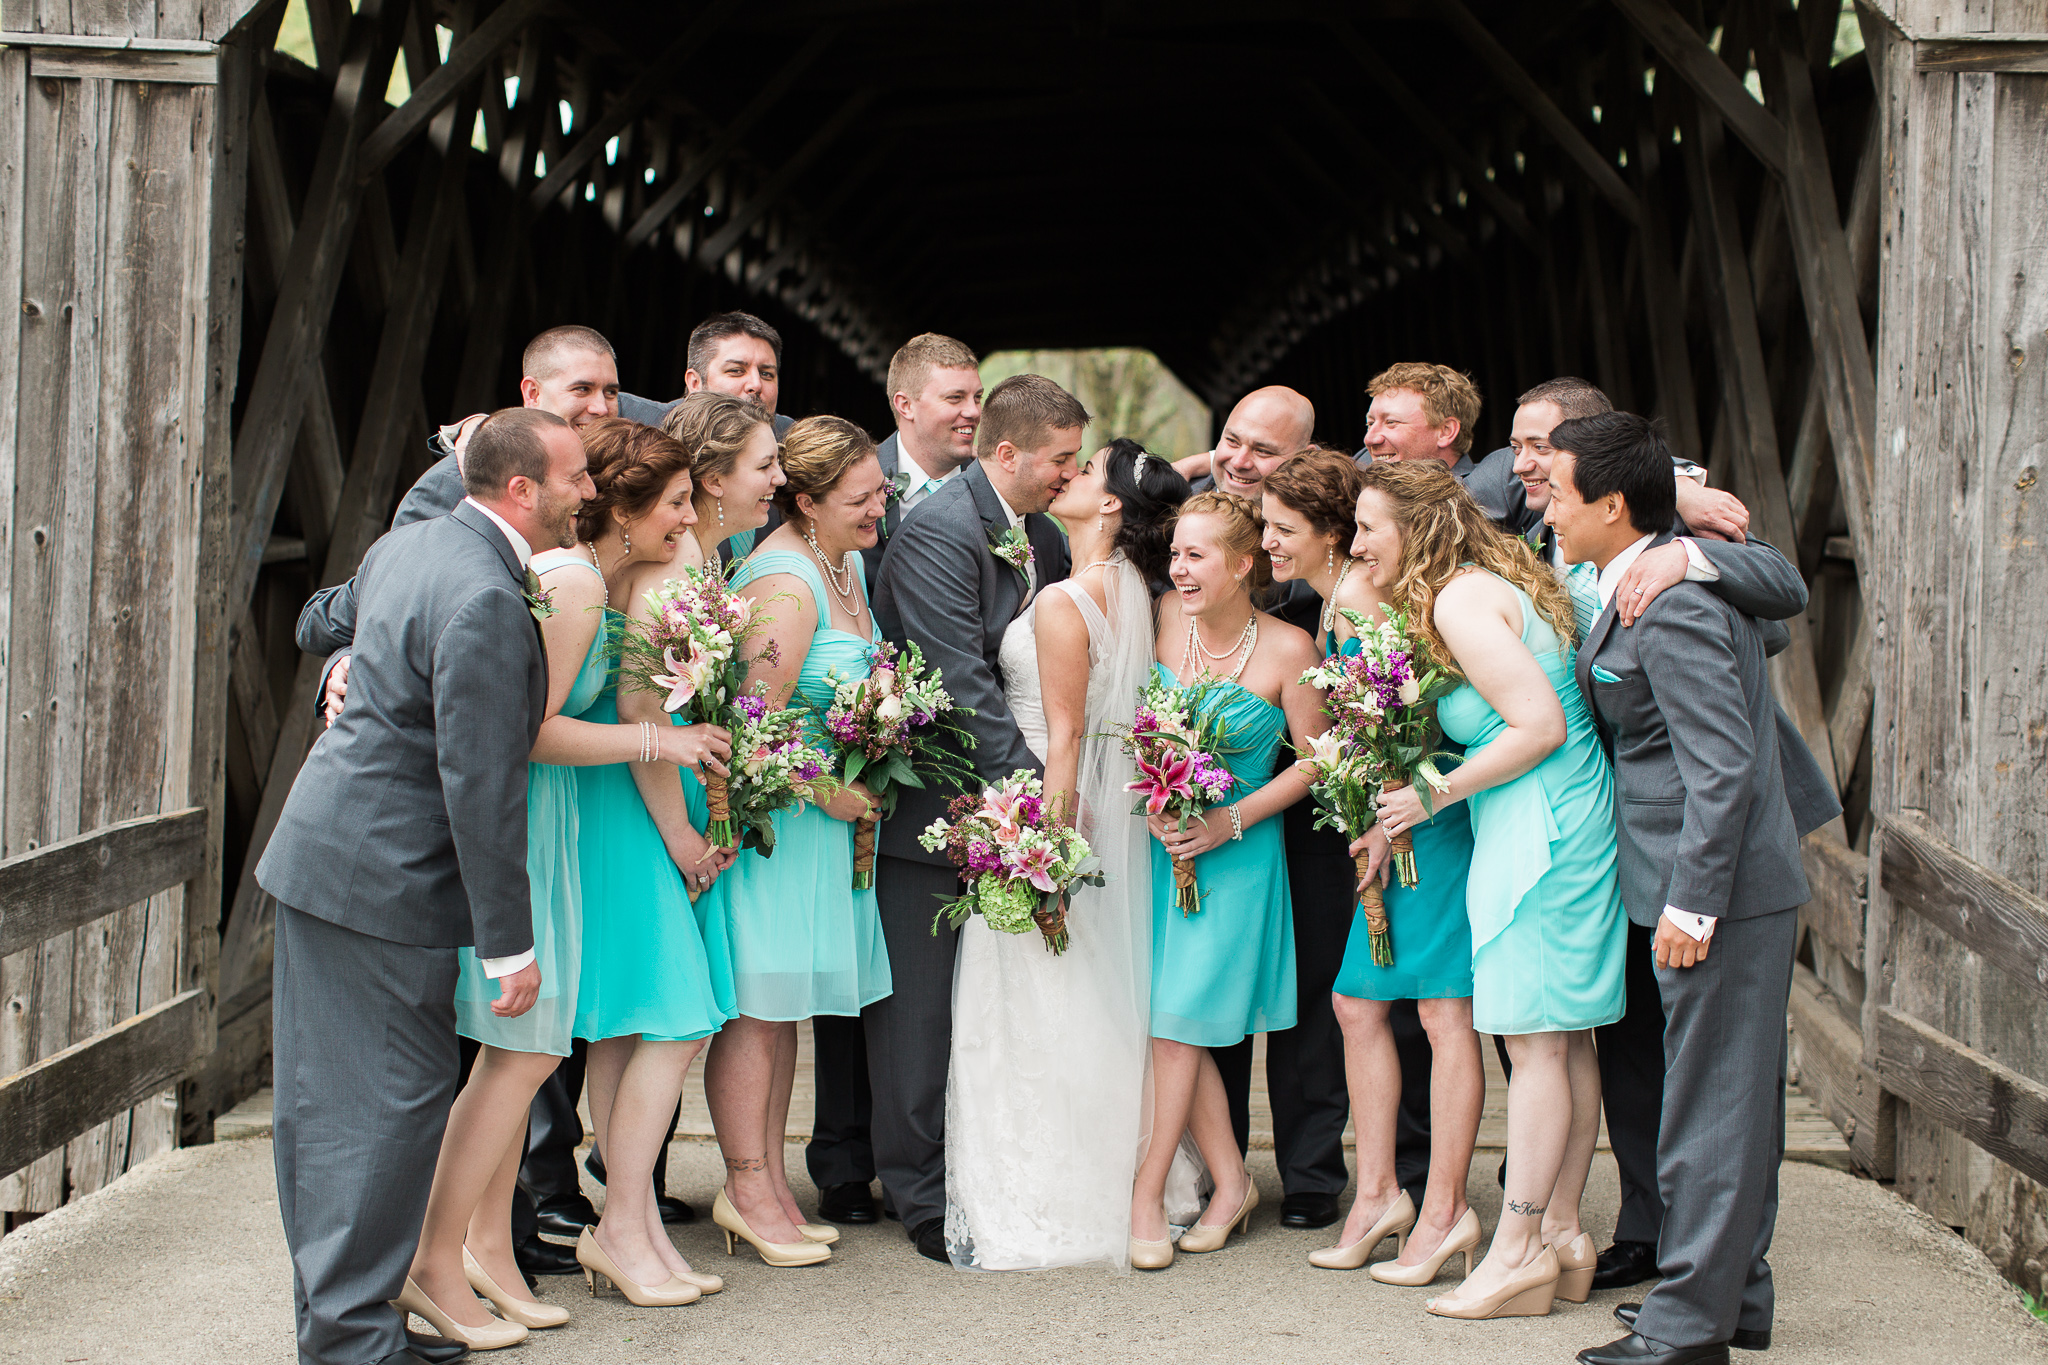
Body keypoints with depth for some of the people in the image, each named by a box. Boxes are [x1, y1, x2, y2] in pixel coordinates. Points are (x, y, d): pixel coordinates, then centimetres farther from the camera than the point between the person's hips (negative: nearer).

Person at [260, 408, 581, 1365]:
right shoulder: (487, 603, -22)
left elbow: (325, 629, 28)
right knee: (393, 1104, -2)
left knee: (320, 1099, 15)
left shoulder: (405, 546, 8)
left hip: (316, 852, 10)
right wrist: (511, 945, -18)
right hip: (386, 880, -10)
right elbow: (480, 785, -23)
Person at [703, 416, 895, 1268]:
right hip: (767, 809, -10)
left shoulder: (846, 564, 11)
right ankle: (747, 1188, 6)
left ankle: (768, 1183, 20)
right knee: (757, 1000, -3)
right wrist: (829, 795, -14)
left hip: (818, 812, 10)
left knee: (784, 1004, 13)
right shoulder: (785, 584, -20)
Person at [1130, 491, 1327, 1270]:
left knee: (1179, 1013, -6)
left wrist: (1232, 821, -11)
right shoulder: (1163, 618, -2)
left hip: (1237, 851, -3)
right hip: (1161, 843, 3)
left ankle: (1147, 1191, 3)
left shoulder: (1287, 649, -10)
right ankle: (1230, 1181, 15)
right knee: (1178, 1024, 2)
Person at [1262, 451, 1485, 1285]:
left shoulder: (1358, 593, -12)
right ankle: (1377, 1194, 16)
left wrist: (1381, 828, -14)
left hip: (1426, 813, -10)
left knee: (1442, 1010, -6)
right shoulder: (1323, 602, 17)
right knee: (1358, 1003, 10)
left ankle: (1444, 1211, -3)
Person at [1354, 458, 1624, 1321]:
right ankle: (1561, 1233, 17)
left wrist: (1436, 795, -12)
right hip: (1572, 820, 10)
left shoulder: (1460, 602, -14)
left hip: (1538, 828, -10)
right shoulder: (1494, 583, 15)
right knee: (1569, 1039, 11)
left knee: (1535, 1042, -5)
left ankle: (1518, 1249, -1)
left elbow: (1541, 725, -20)